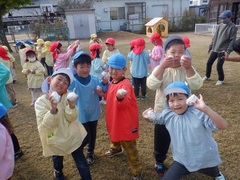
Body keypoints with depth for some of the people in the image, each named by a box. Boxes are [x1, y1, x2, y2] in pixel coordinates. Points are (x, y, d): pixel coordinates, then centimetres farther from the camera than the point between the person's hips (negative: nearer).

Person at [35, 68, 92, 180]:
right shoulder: (41, 102, -15)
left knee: (81, 163, 8)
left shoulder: (67, 97, -10)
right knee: (57, 160, 28)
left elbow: (71, 118, -15)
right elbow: (46, 124, -23)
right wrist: (53, 109, -39)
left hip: (73, 136, 0)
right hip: (56, 140, 0)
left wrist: (72, 106, -34)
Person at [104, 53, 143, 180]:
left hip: (126, 121, -9)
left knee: (129, 148, 1)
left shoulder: (125, 84, -24)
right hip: (114, 118, 9)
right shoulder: (112, 82, 4)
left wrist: (121, 97, -56)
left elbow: (125, 104, -36)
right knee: (114, 135, 34)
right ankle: (116, 149, 65)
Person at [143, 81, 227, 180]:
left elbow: (223, 126, -37)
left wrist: (205, 109, -52)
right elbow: (154, 118, 5)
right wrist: (148, 117, -20)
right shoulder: (167, 114, -14)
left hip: (205, 159, -1)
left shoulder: (199, 113, -29)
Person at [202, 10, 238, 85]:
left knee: (219, 66, -7)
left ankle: (221, 79, 16)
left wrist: (228, 51, -18)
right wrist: (210, 47, 14)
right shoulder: (220, 25, 11)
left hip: (223, 50, -6)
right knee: (209, 63, 9)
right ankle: (207, 76, 30)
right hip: (214, 49, 6)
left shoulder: (233, 27, -7)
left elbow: (232, 40, -11)